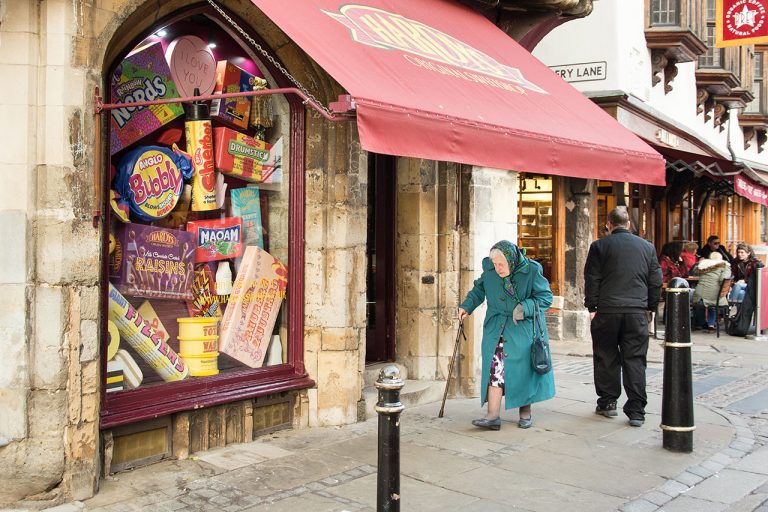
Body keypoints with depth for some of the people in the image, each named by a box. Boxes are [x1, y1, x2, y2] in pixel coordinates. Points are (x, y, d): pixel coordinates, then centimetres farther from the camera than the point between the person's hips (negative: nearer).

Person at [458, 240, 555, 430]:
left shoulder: (531, 271, -13)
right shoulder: (489, 271, -3)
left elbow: (546, 296, -8)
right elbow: (479, 289, 14)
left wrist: (526, 307, -23)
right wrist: (467, 306, -1)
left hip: (523, 328, -2)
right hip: (496, 327, 2)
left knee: (523, 369, 2)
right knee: (495, 368, -7)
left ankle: (525, 413, 20)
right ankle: (493, 416, -7)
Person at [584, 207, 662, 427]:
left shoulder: (599, 246, -1)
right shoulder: (647, 247, 8)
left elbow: (592, 279, -3)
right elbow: (655, 281, 10)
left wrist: (592, 307, 3)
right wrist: (650, 307, 18)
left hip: (607, 310, -2)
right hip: (637, 311, 2)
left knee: (607, 359, 10)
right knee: (635, 360, 4)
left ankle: (607, 403, 18)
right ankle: (636, 411, 3)